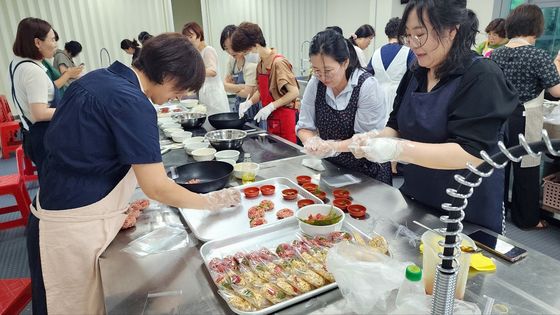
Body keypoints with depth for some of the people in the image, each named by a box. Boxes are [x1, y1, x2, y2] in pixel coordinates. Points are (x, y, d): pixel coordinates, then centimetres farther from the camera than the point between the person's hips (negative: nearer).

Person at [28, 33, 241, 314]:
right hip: (76, 230, -9)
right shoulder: (131, 103, -23)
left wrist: (119, 205, 7)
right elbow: (157, 188, -22)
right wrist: (210, 202, -7)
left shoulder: (99, 78, 5)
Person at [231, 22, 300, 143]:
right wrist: (249, 102, 2)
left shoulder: (278, 62, -16)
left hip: (284, 118, -8)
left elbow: (294, 92, -19)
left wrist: (270, 107, -20)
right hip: (272, 119, 8)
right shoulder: (260, 64, 10)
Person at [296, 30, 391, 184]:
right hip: (331, 170, 3)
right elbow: (304, 126, -4)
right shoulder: (315, 83, -6)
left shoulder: (367, 86, -19)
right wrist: (311, 141, -26)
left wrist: (335, 146, -35)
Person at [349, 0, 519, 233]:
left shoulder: (482, 78, -17)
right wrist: (375, 138, -16)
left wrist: (399, 149, -34)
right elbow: (397, 126, 6)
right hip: (415, 201, 6)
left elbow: (472, 153, -25)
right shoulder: (415, 75, 3)